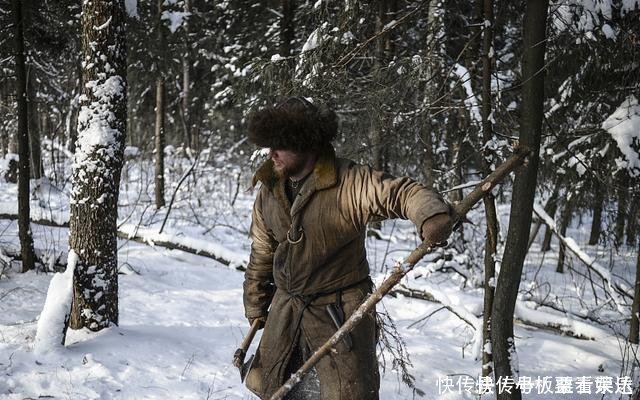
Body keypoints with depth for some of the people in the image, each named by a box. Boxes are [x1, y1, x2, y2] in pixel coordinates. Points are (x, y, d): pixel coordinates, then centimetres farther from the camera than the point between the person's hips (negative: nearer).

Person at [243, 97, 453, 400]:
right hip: (285, 307, 6)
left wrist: (432, 215, -48)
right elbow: (261, 254, 11)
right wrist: (255, 306, 18)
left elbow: (404, 192, -25)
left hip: (339, 312, -6)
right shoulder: (268, 192, 0)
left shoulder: (349, 184, -19)